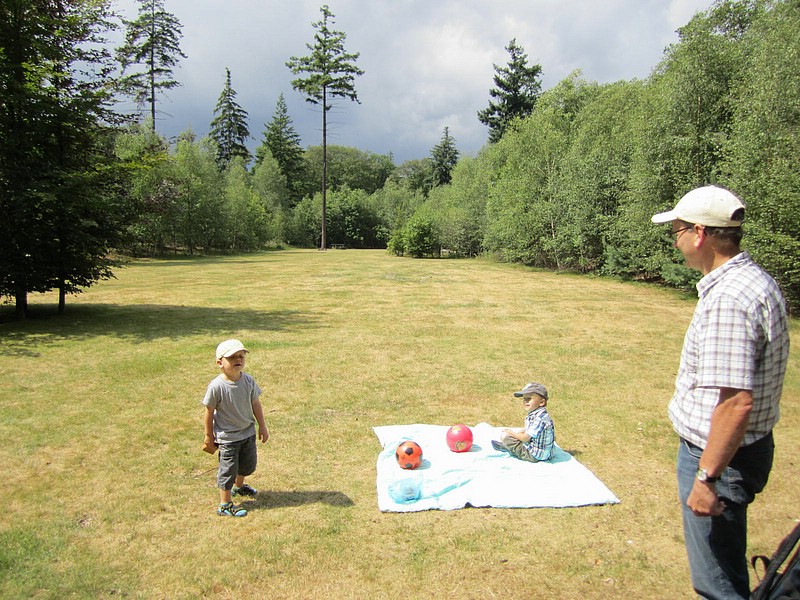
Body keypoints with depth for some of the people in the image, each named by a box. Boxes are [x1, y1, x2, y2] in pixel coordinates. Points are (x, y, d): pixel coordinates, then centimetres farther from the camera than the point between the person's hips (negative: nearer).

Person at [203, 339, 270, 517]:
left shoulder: (248, 381, -9)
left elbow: (255, 404, 3)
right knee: (228, 469, 4)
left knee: (248, 463, 22)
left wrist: (262, 427, 8)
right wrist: (209, 437, -5)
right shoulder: (216, 386, -22)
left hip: (248, 432, 6)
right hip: (227, 437, -6)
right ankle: (225, 505, 21)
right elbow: (209, 412, -12)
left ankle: (239, 486, 51)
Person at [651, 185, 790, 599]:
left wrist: (707, 476, -23)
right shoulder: (755, 280, 7)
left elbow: (736, 401, -31)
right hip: (746, 447, 10)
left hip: (719, 456, -10)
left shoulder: (727, 299, -27)